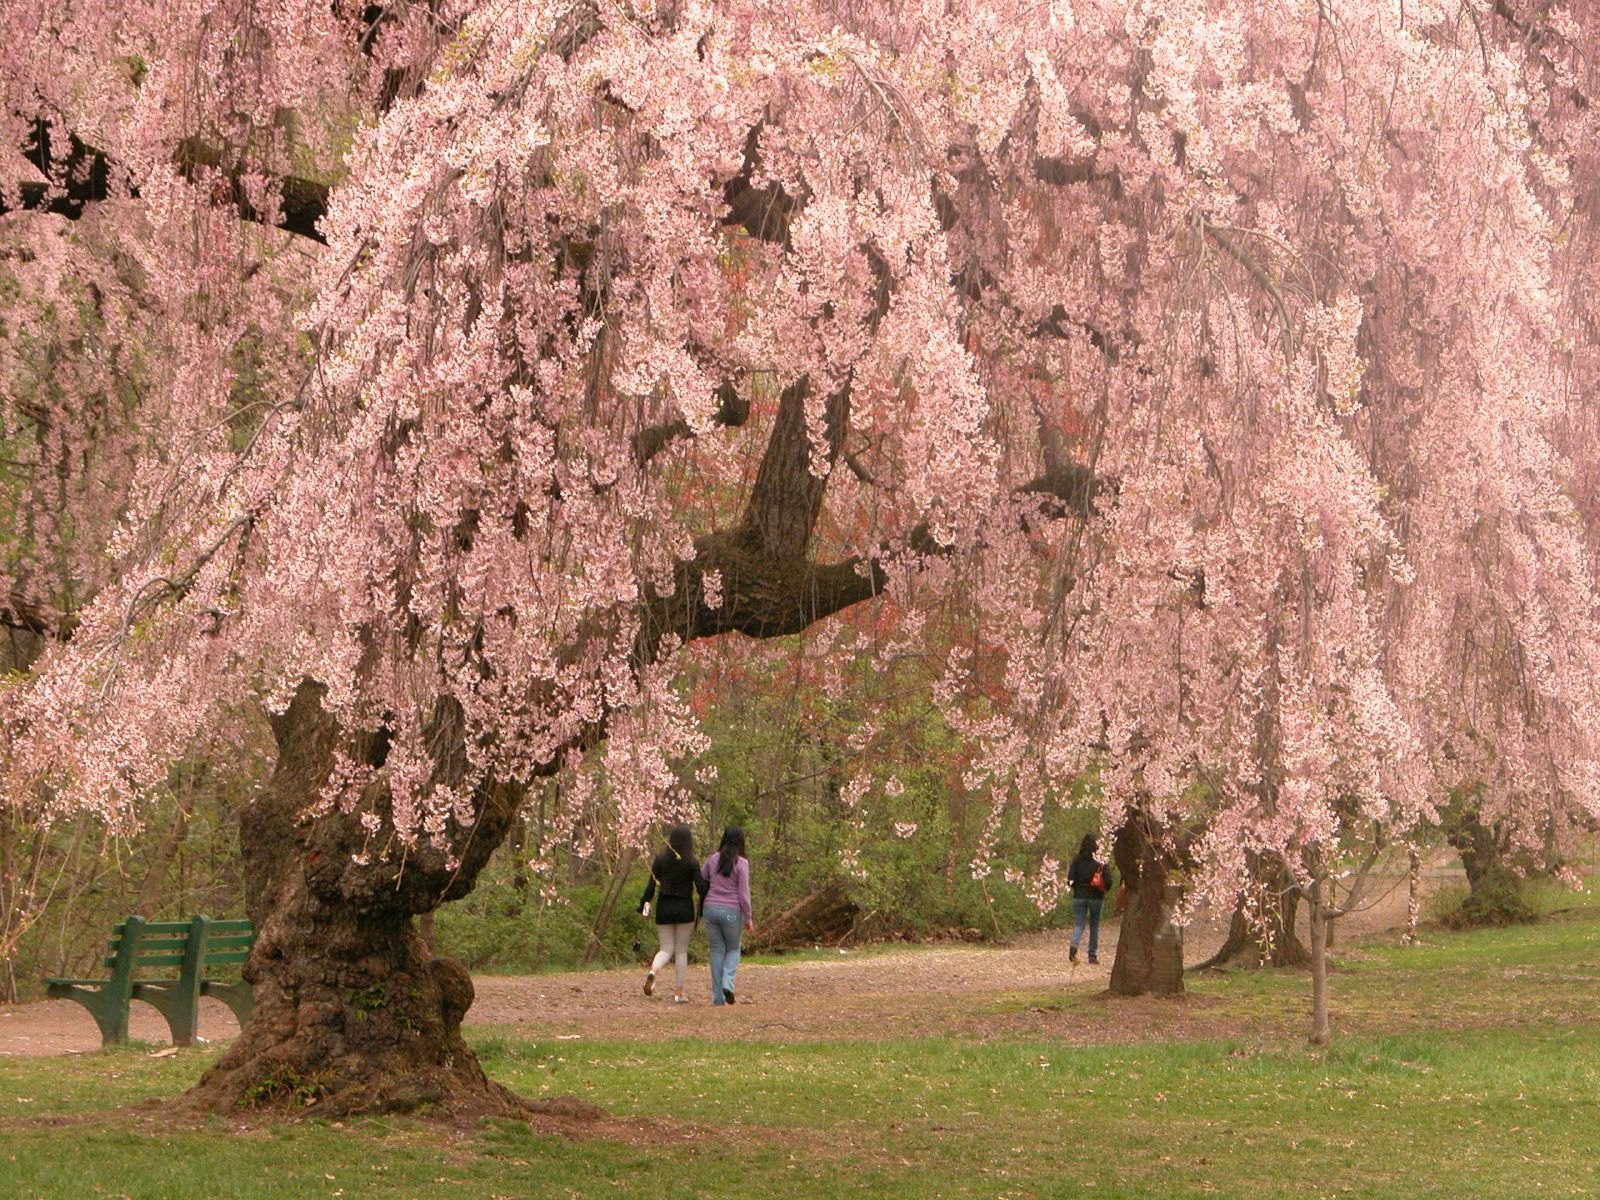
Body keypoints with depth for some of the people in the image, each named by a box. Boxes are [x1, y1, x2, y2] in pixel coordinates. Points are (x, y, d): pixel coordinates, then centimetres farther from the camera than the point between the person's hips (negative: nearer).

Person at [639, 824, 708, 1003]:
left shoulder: (660, 859, -1)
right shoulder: (691, 863, -7)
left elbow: (651, 886, -2)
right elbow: (701, 888, -11)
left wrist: (643, 906, 5)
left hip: (664, 909, 2)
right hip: (684, 910, -2)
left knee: (666, 949, 10)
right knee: (681, 951, 8)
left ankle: (653, 971, -22)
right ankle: (678, 993, 7)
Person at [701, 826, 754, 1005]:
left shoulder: (712, 859, 2)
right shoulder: (741, 863, -9)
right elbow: (743, 894, -9)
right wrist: (748, 918, -2)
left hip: (711, 908, 3)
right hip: (731, 911, -3)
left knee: (717, 951, 10)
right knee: (733, 949, 16)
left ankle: (718, 996, 7)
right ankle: (728, 983, -9)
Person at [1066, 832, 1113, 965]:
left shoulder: (1077, 860, -1)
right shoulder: (1101, 861, -7)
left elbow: (1070, 879, -4)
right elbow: (1108, 881, -12)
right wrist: (1104, 890, 9)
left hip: (1079, 896, 1)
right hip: (1096, 897, -1)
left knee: (1078, 924, 5)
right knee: (1094, 925, 12)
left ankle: (1074, 945, -23)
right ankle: (1093, 955, 14)